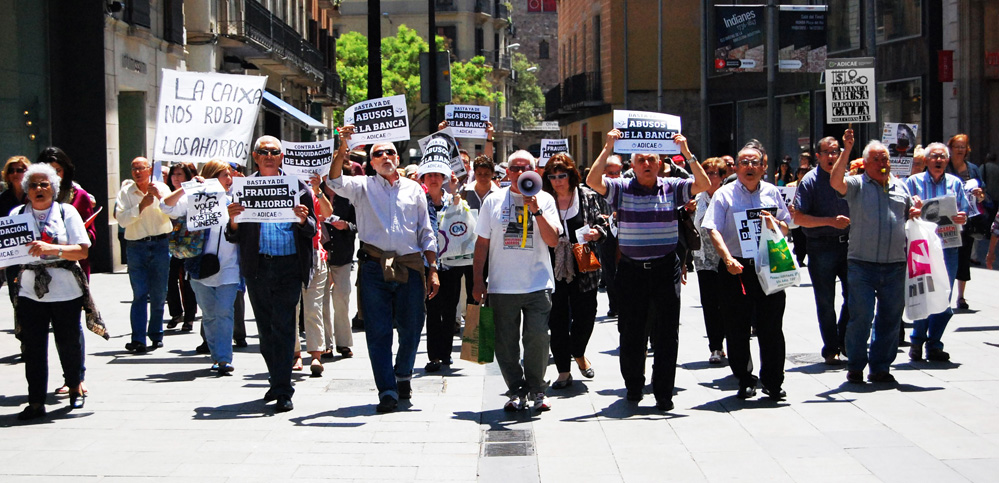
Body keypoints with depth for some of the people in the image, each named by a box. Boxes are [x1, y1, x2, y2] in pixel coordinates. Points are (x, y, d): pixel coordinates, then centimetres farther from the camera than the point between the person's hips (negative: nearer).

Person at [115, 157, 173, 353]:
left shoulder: (161, 188, 5)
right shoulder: (126, 192, 4)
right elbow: (121, 219, -9)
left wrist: (160, 196, -19)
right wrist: (141, 205, -16)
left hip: (160, 243, 1)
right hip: (136, 246, -1)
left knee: (158, 293, 5)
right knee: (139, 294, -8)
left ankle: (156, 335, 18)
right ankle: (138, 339, -12)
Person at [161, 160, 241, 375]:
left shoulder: (232, 201, 10)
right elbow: (167, 206, -12)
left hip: (228, 268, 1)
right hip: (201, 268, -1)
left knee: (224, 312, -11)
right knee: (209, 315, 7)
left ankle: (224, 358, -12)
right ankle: (216, 357, 17)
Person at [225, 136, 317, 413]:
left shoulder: (297, 187, 7)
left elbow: (312, 231, 6)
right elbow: (234, 238, 6)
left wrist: (303, 220, -15)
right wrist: (233, 221, -15)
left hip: (289, 266, -2)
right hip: (257, 267, 2)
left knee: (283, 327, -7)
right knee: (265, 329, 9)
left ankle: (283, 392, -4)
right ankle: (278, 381, 25)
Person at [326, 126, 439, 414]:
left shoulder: (414, 189, 14)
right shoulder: (363, 187, 9)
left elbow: (427, 233, 14)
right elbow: (335, 182, -11)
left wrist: (433, 269, 6)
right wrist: (342, 148, -24)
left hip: (411, 266, 2)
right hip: (375, 267, -2)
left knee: (411, 327, 6)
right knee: (378, 331, -4)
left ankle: (403, 375, 32)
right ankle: (387, 391, -2)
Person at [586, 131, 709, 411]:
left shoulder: (672, 188, 4)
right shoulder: (621, 189, 2)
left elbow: (704, 185, -7)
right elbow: (592, 181, -12)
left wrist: (686, 152, -14)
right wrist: (608, 147, -15)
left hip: (665, 269, 0)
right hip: (631, 270, 0)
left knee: (666, 333, 1)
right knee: (631, 333, 9)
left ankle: (663, 393, 8)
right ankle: (633, 387, 25)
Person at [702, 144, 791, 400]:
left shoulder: (772, 193, 11)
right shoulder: (724, 194, 2)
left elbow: (786, 229, 17)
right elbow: (714, 230, -8)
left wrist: (774, 225, -7)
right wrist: (728, 259, -22)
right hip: (736, 269, -2)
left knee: (771, 326, 3)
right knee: (737, 328, 3)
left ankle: (773, 382, 14)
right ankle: (745, 381, 15)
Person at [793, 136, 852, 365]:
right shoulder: (810, 181, -6)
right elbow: (798, 217, -12)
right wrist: (831, 221, -19)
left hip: (847, 243, 4)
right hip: (821, 247, -4)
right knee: (826, 302, 5)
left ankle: (844, 341, 23)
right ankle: (831, 349, 16)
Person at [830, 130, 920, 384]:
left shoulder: (900, 187, 16)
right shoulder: (857, 184, 1)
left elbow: (910, 217, 26)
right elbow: (835, 181, -19)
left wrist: (917, 211, 3)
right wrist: (847, 150, -25)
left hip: (895, 265, 4)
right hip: (862, 265, -4)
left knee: (891, 318, 8)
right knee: (861, 316, -6)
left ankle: (880, 368, 18)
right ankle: (855, 367, 6)